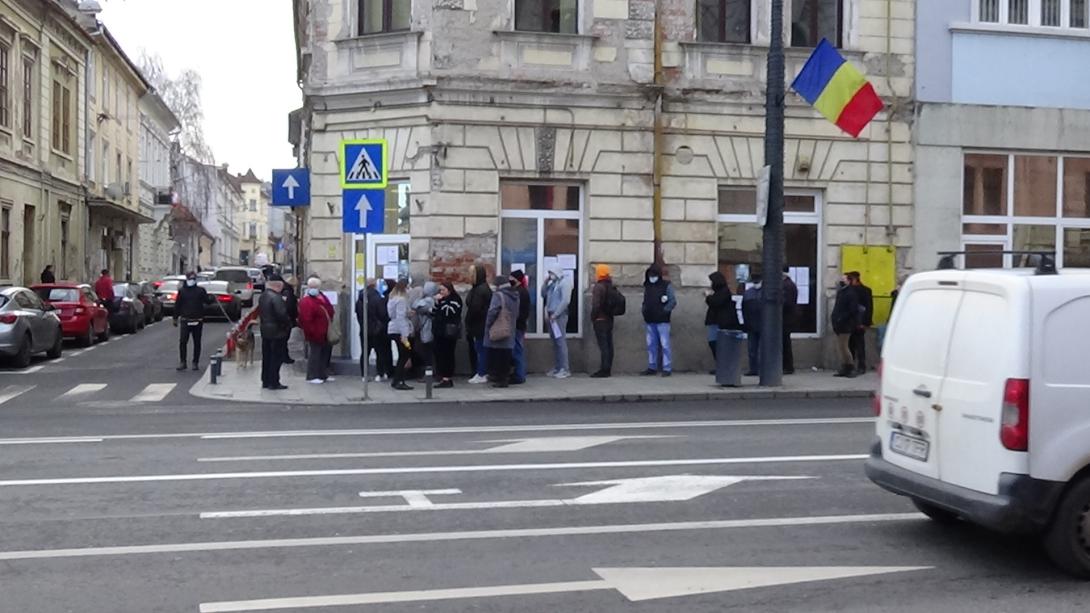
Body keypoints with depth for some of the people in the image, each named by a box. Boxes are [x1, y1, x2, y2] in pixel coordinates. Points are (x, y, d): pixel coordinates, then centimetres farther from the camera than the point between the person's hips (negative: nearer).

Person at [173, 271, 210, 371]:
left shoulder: (200, 290, 4)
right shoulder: (182, 291, 6)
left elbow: (207, 300, -2)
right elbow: (177, 305, 8)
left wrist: (211, 298, -25)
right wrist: (175, 318, 6)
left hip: (198, 321, 0)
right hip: (185, 320, 0)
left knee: (197, 342, 6)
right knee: (182, 342, -6)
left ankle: (195, 363, 14)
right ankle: (182, 362, 3)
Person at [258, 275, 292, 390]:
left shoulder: (262, 296, 10)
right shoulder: (276, 297, -20)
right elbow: (282, 314, -24)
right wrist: (288, 323, -9)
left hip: (265, 330, 9)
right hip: (277, 331, -9)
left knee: (266, 357, 15)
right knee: (276, 358, -2)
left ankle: (266, 381, 21)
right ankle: (273, 383, 0)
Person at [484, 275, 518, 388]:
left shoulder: (498, 295, -12)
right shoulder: (515, 296, 11)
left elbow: (492, 311, -17)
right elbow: (517, 314, 13)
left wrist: (488, 325, -6)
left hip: (497, 331, -7)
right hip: (509, 332, 7)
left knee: (496, 356, 1)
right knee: (506, 356, 10)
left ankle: (499, 379, 1)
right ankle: (505, 378, 13)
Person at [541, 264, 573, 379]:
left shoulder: (564, 282, -7)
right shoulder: (552, 283, 16)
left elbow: (566, 301, -16)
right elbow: (543, 295, 20)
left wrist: (555, 314, -16)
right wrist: (545, 283, 6)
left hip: (559, 316, -8)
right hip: (551, 315, 8)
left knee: (561, 342, -9)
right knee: (554, 342, 9)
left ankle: (564, 369, -9)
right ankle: (556, 368, 14)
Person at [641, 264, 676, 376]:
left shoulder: (666, 286, -2)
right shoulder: (647, 286, 14)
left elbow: (673, 301, -5)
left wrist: (664, 311, -14)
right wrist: (644, 311, 6)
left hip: (662, 321, -6)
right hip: (650, 321, 6)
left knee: (665, 344, -6)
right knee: (651, 345, 9)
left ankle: (667, 368, -5)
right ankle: (652, 367, 17)